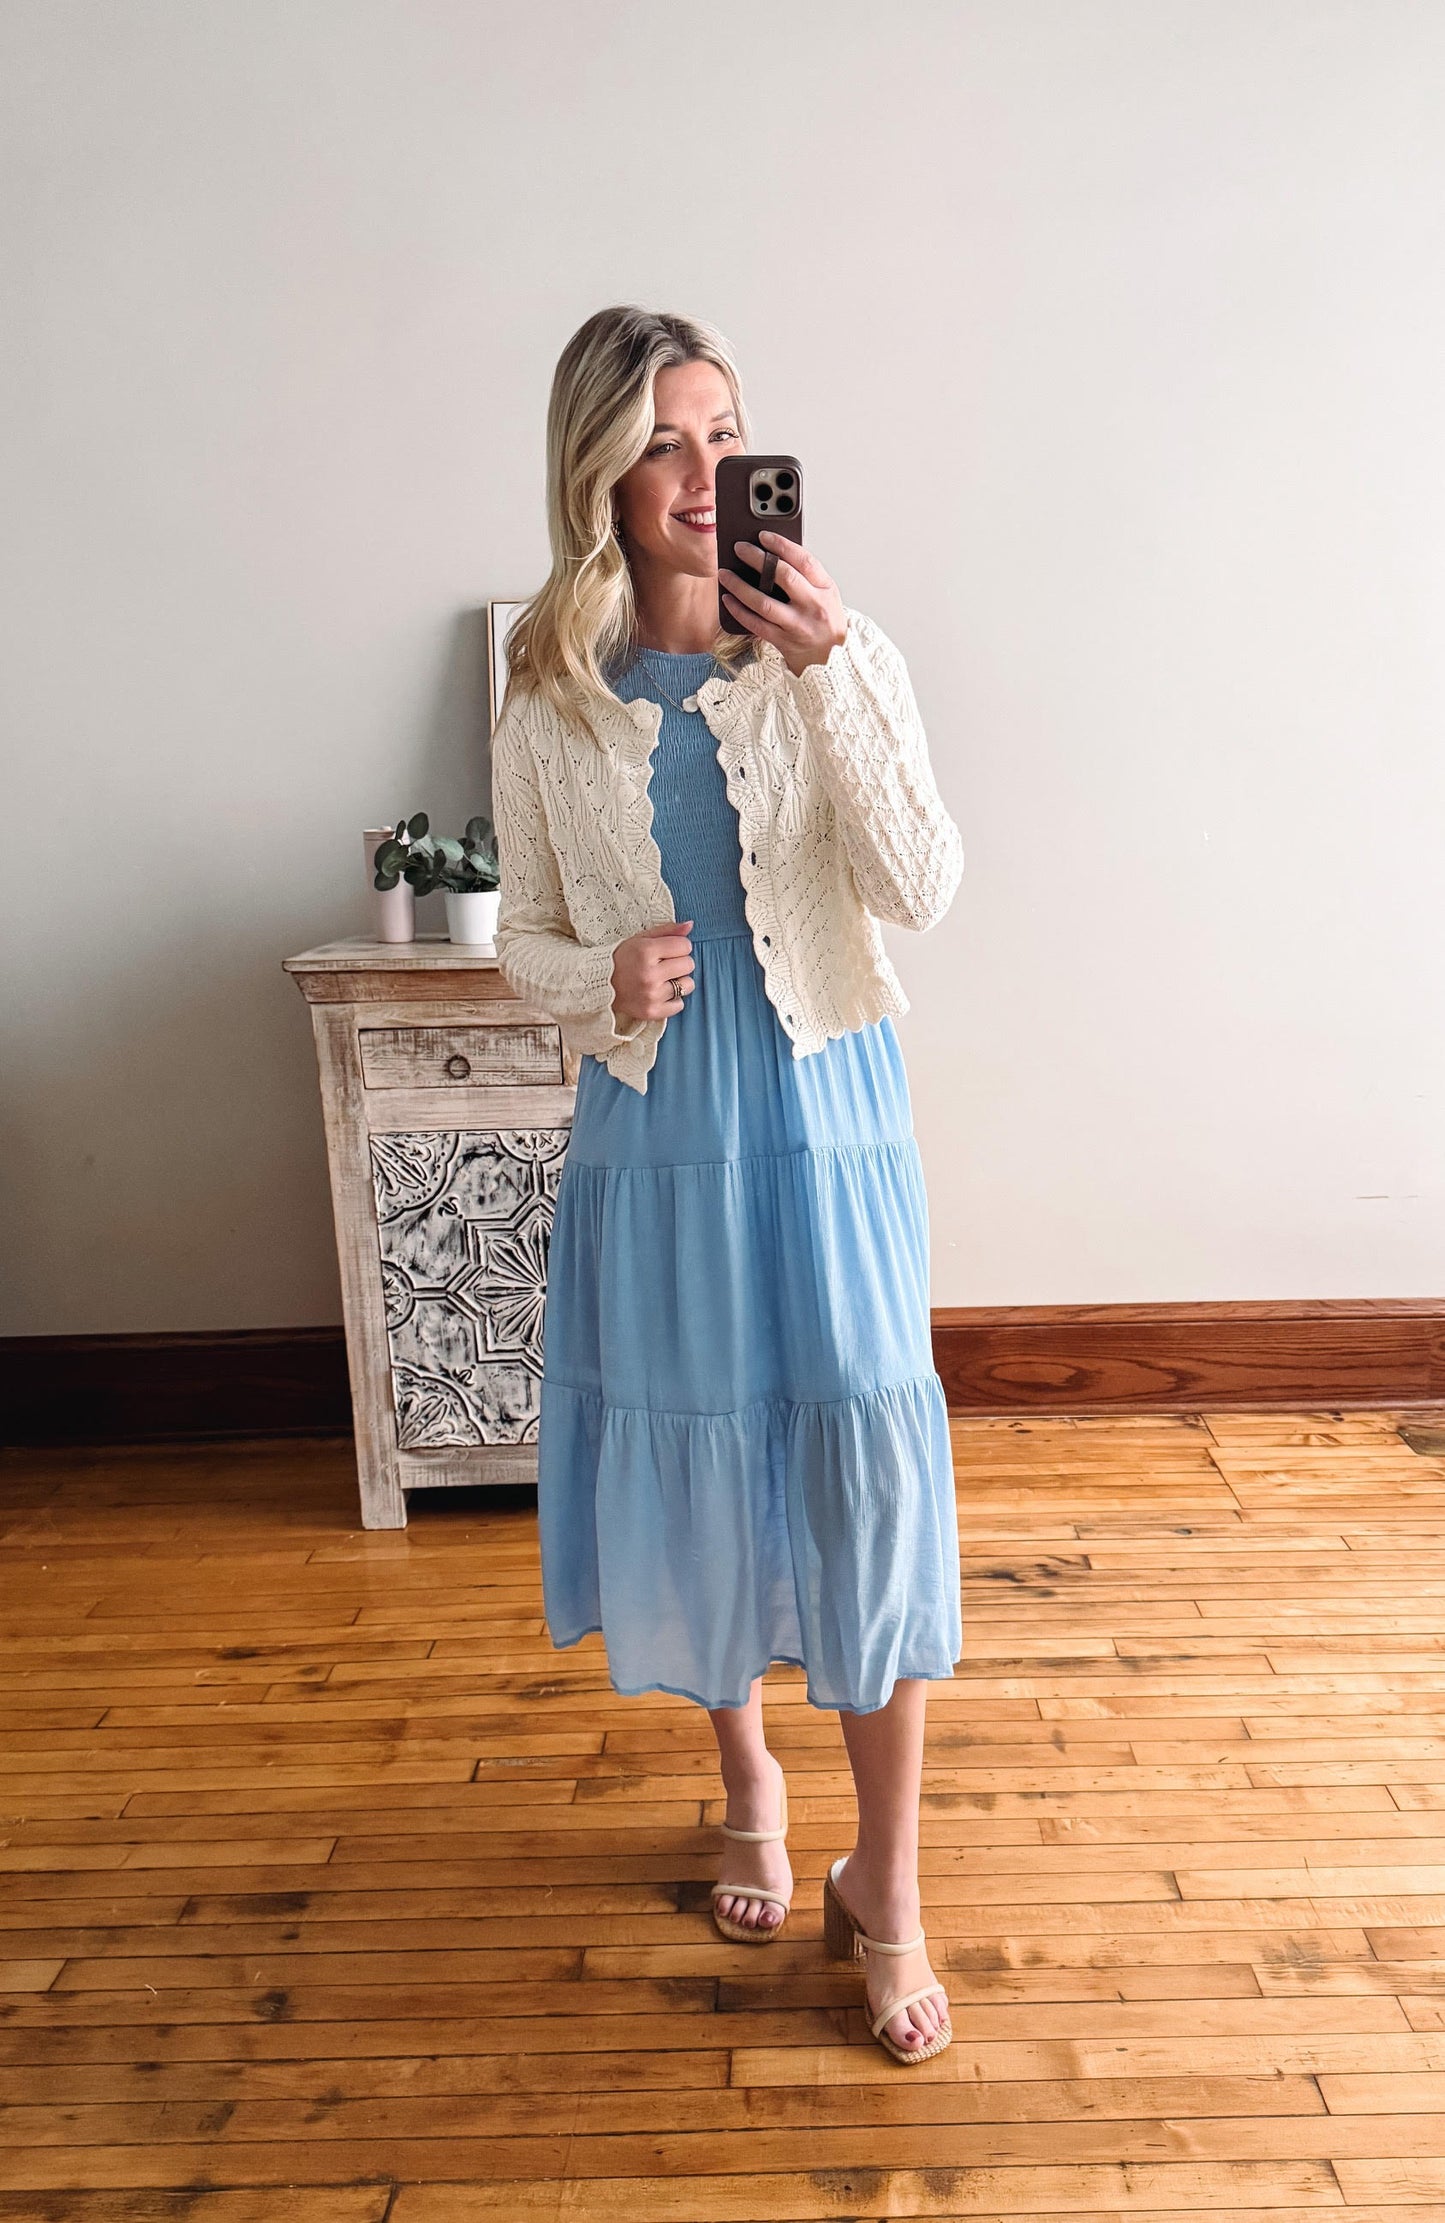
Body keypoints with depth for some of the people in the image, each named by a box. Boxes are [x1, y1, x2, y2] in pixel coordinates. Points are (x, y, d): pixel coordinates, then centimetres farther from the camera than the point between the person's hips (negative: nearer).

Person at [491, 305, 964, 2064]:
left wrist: (832, 676, -22)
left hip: (825, 1118, -1)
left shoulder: (835, 656, -3)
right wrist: (603, 978, -14)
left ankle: (884, 1887, 19)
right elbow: (526, 940, 8)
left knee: (862, 1475, -1)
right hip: (654, 1129, 2)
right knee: (690, 1468, 12)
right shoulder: (550, 703, 1)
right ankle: (747, 1774, 41)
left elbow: (922, 893, -14)